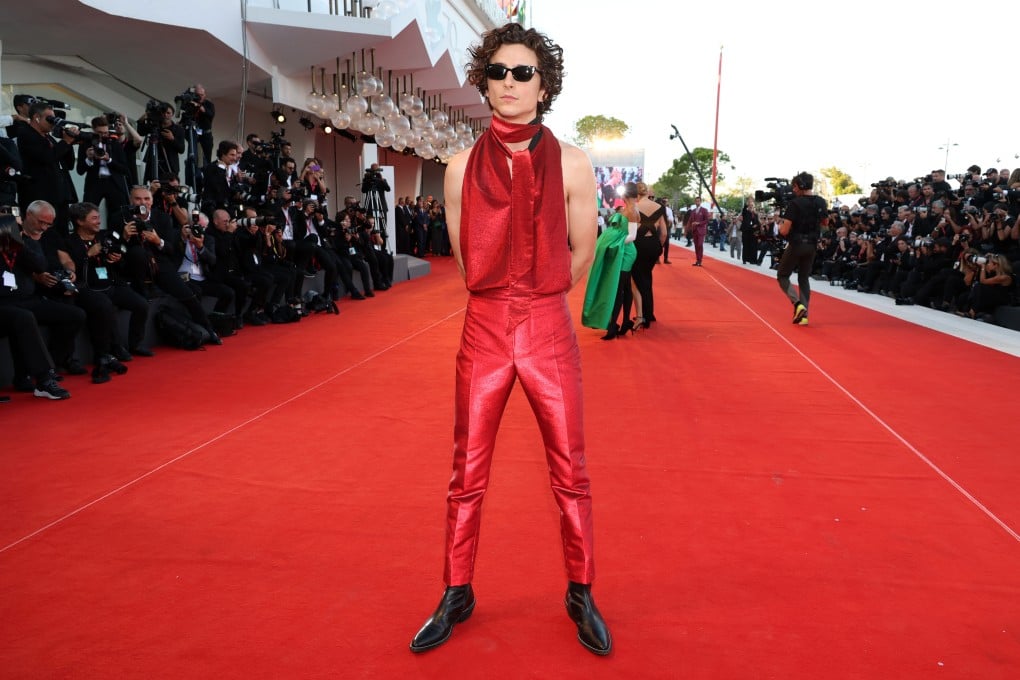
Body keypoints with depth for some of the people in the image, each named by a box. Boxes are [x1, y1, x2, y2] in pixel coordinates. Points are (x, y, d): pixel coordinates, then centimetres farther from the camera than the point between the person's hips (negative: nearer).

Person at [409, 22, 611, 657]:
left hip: (550, 330, -1)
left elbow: (583, 252, 7)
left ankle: (581, 594, 26)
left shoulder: (571, 163, 0)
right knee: (468, 474, 8)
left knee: (570, 473, 6)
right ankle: (457, 596, 26)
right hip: (484, 331, 1)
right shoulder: (463, 167, 3)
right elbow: (466, 257, 10)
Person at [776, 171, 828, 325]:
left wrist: (780, 223, 3)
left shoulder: (795, 203, -17)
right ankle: (803, 314, 9)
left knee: (782, 276, 10)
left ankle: (797, 303, -12)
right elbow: (825, 222, 22)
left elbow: (784, 231, -18)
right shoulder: (821, 202, 3)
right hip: (811, 246, 6)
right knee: (804, 278, 15)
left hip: (796, 245, -6)